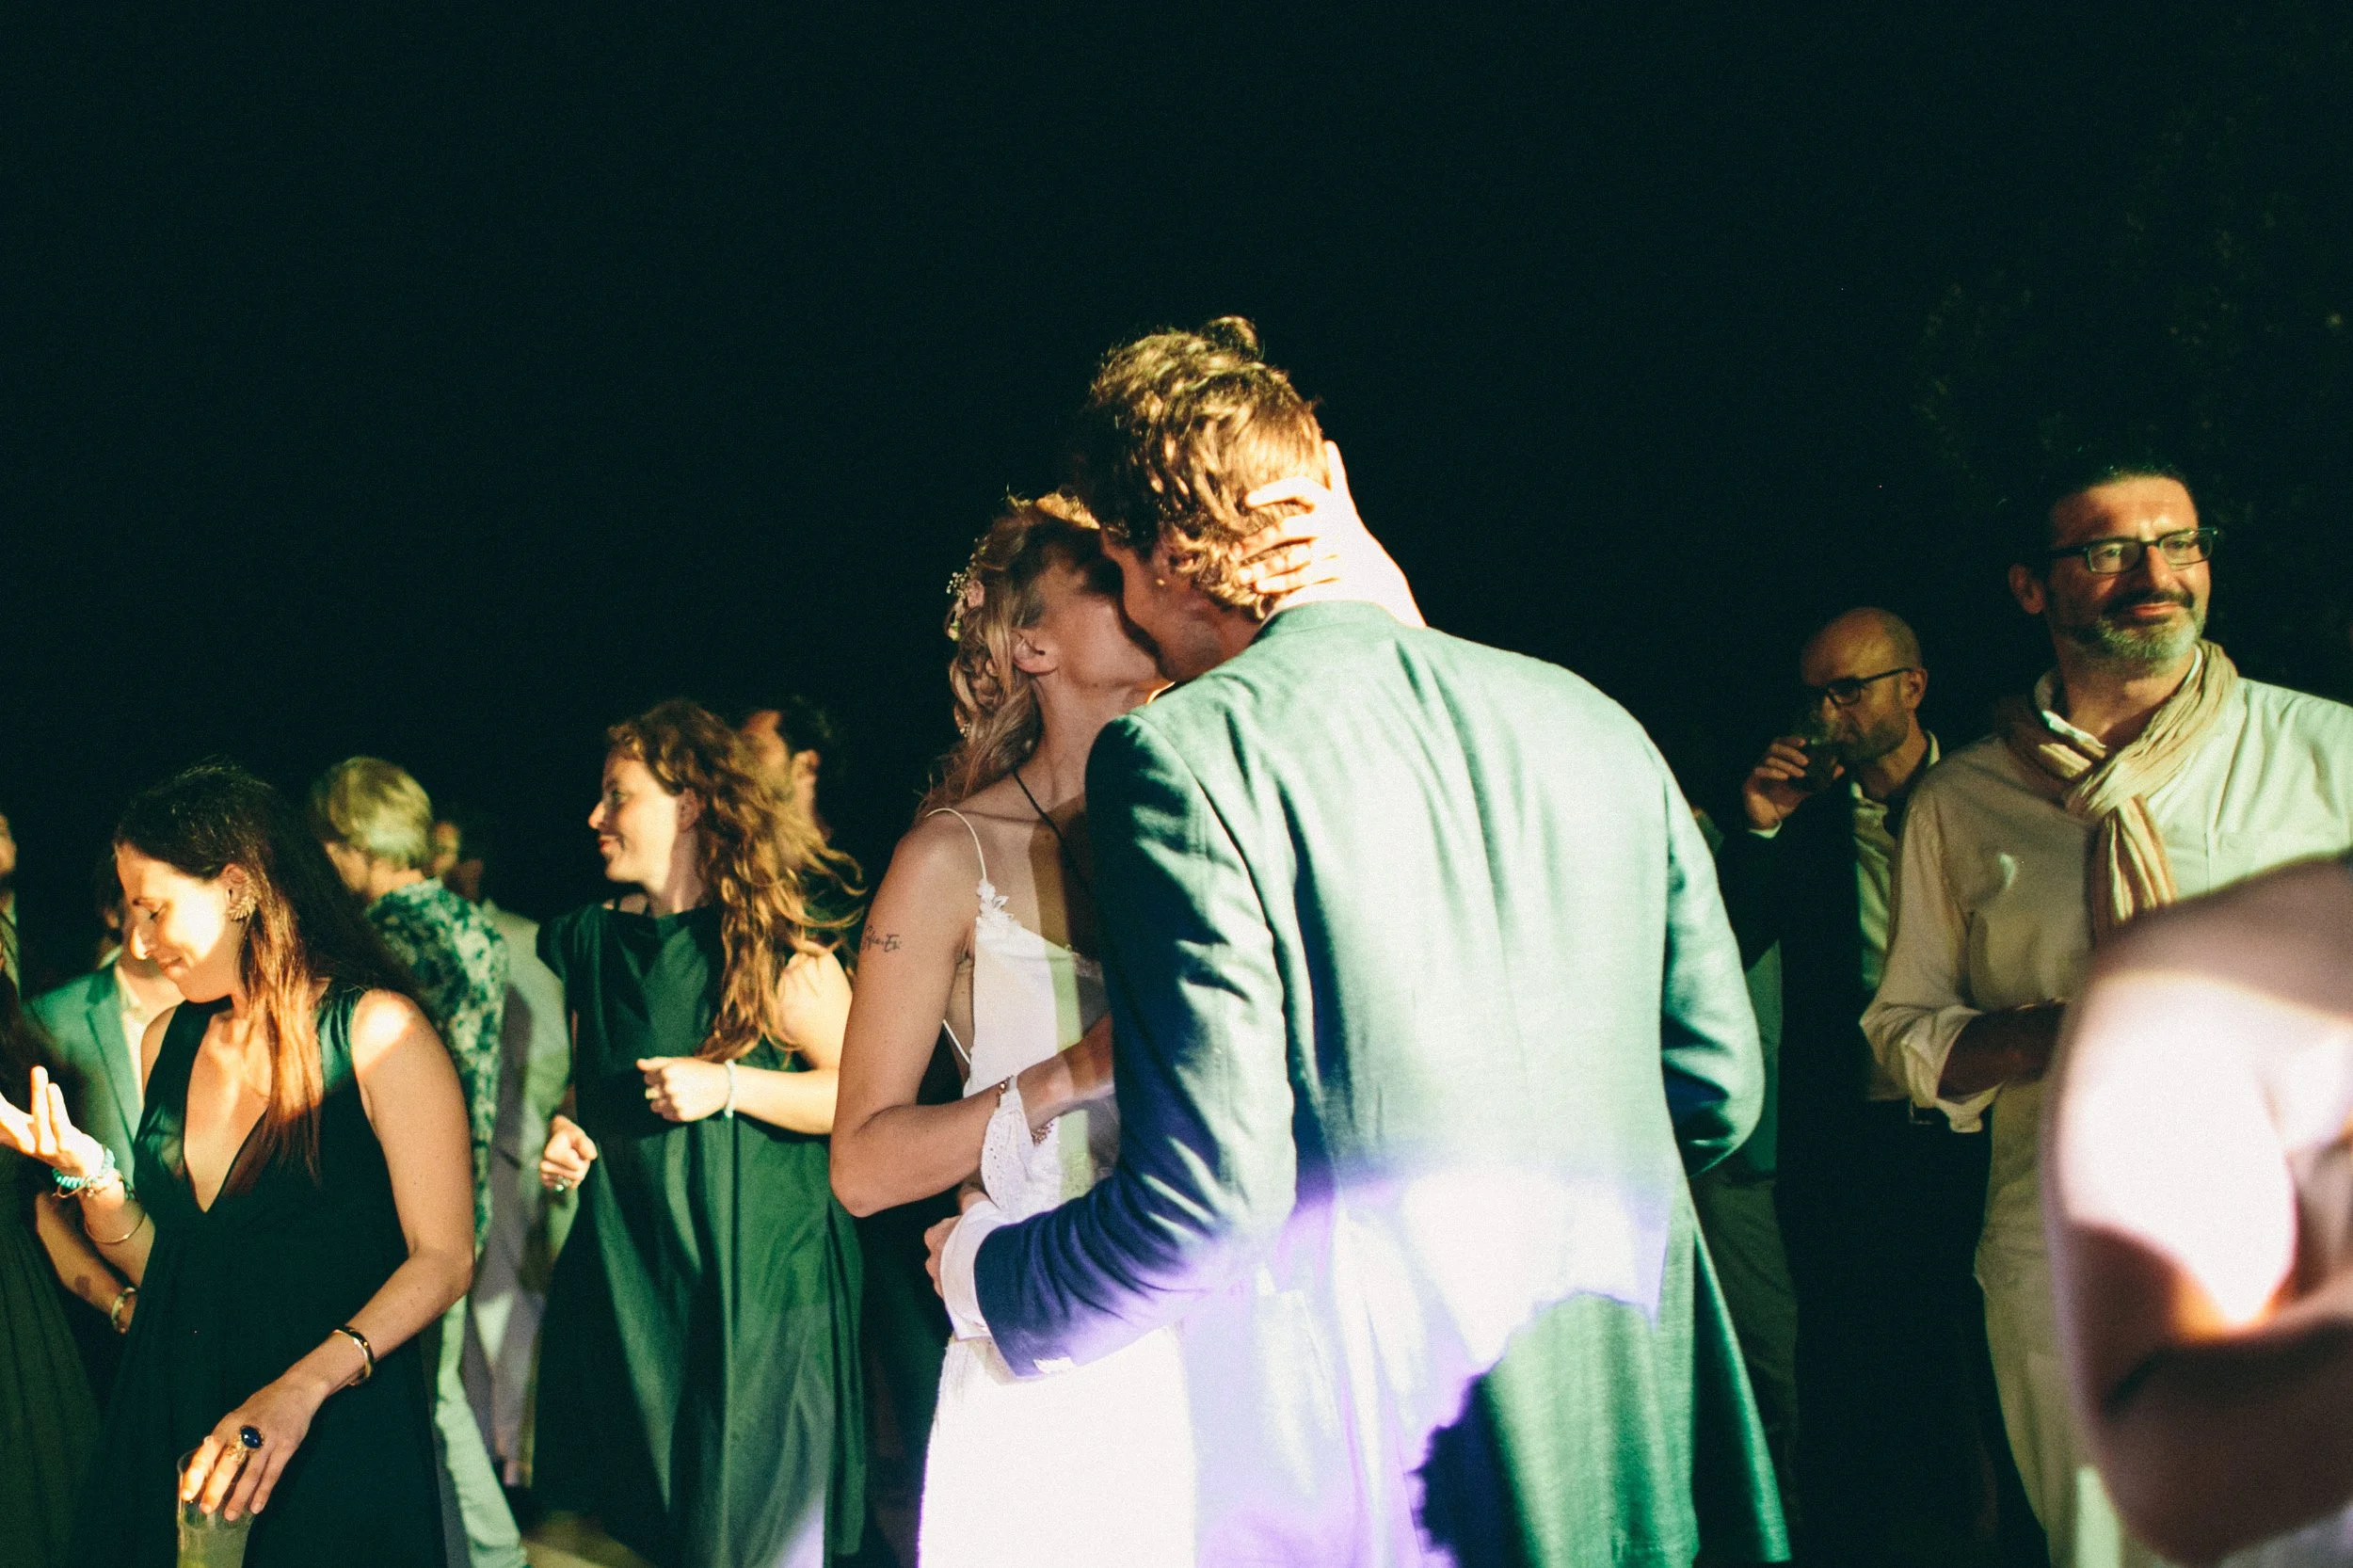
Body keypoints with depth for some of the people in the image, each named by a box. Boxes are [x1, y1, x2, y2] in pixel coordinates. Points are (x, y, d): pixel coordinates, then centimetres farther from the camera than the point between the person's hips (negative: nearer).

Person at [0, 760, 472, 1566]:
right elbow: (157, 1262, 15)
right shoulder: (167, 1041, 10)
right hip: (170, 1428, 6)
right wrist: (89, 1175, -4)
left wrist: (302, 1388, -26)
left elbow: (443, 1257, -14)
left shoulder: (375, 1030, -10)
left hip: (334, 1439, -6)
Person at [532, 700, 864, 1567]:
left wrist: (729, 1085, -19)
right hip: (625, 1271, 5)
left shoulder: (776, 950, -7)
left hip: (752, 1277, -5)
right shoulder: (592, 941, 11)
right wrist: (564, 1133, 3)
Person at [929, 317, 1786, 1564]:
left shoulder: (1185, 759, -13)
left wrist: (992, 1273, 2)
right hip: (1648, 1457, 6)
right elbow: (1716, 1092, 10)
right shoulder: (1594, 726, 5)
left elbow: (1208, 1190, -17)